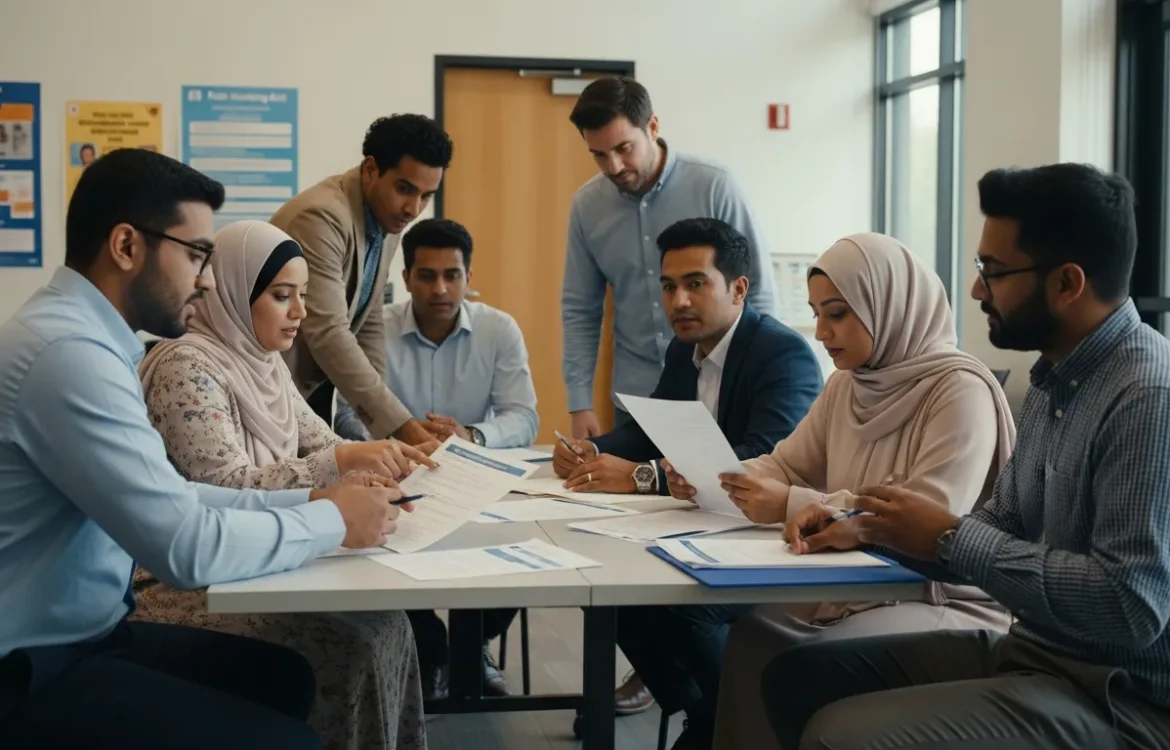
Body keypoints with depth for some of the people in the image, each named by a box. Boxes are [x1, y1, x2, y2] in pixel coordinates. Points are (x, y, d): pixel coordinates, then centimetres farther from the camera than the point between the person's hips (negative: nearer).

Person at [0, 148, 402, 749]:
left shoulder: (77, 332, 7)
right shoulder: (68, 351, -24)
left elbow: (166, 501, 9)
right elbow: (187, 547, -26)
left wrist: (305, 499, 0)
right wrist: (332, 521, -12)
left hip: (80, 633, 10)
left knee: (286, 677, 12)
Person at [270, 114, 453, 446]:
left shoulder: (389, 220, 2)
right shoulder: (322, 216, -25)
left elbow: (368, 327, 7)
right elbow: (327, 333, -31)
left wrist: (384, 426, -3)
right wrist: (400, 423, -33)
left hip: (314, 387, 8)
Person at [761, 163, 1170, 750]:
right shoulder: (1054, 380, 10)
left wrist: (951, 537, -19)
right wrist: (864, 527, 1)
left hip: (1117, 696, -9)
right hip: (1030, 650, 9)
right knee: (796, 678, 9)